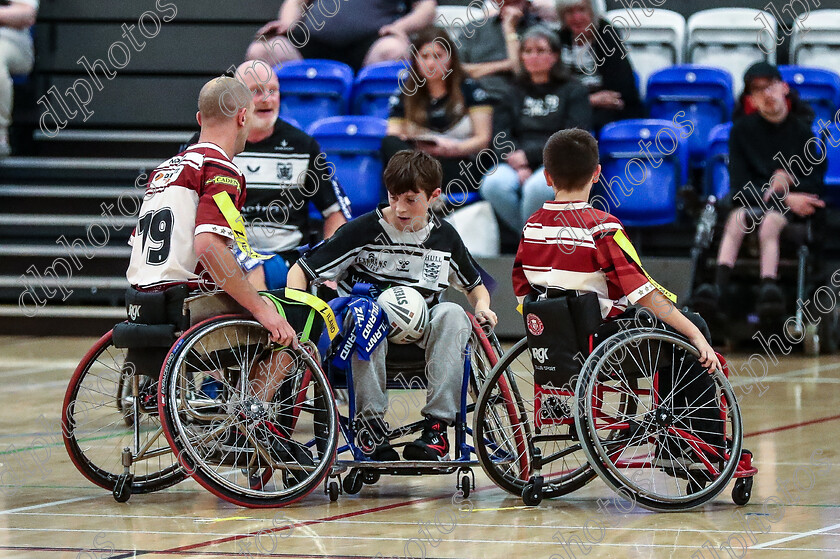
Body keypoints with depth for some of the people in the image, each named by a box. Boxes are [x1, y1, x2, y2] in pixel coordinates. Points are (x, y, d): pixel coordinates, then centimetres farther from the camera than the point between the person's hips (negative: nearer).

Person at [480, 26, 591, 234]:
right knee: (493, 184, -32)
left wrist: (529, 155, -12)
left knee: (538, 187, -39)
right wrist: (519, 167, -11)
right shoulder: (515, 93, 23)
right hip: (518, 164, 3)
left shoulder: (573, 91, 13)